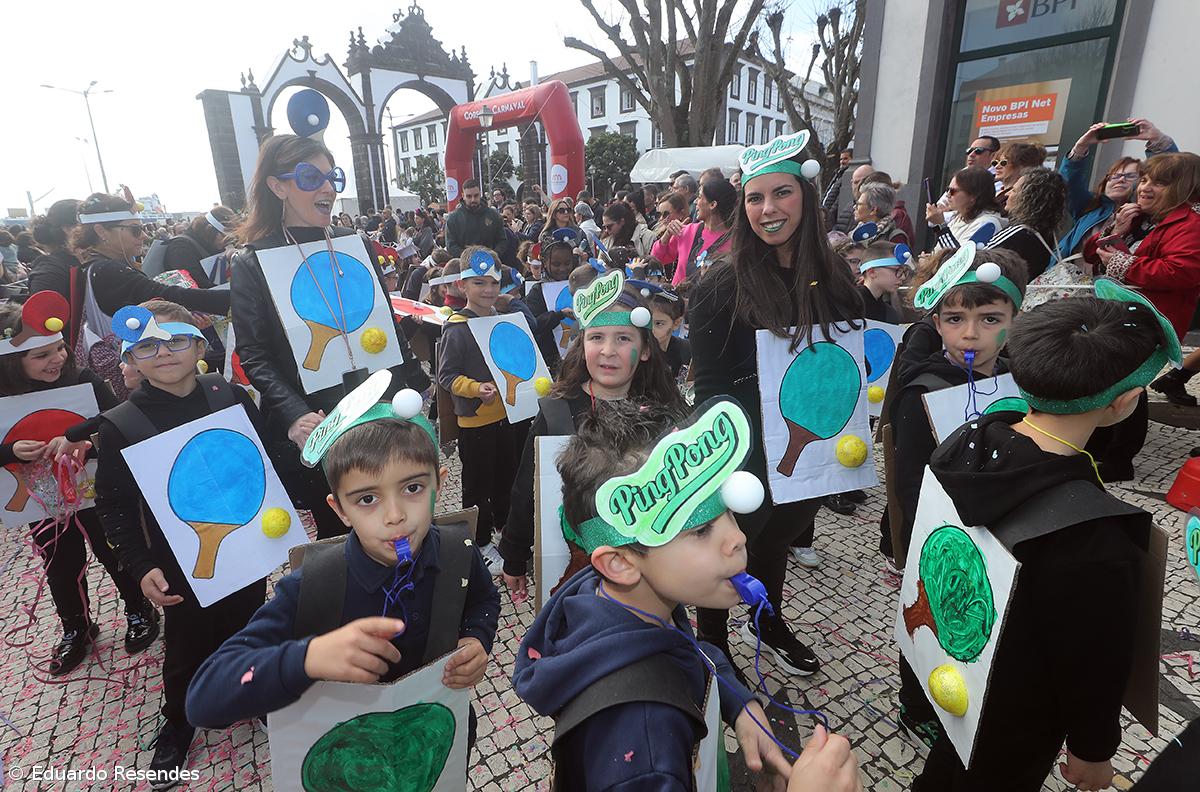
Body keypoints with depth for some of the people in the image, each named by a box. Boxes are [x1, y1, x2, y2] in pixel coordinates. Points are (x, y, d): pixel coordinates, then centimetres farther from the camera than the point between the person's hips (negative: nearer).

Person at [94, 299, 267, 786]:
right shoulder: (120, 425, -9)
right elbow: (113, 506, -5)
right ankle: (177, 723, 44)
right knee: (187, 648, 15)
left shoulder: (232, 397, -7)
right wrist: (141, 567, -12)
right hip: (179, 567, -1)